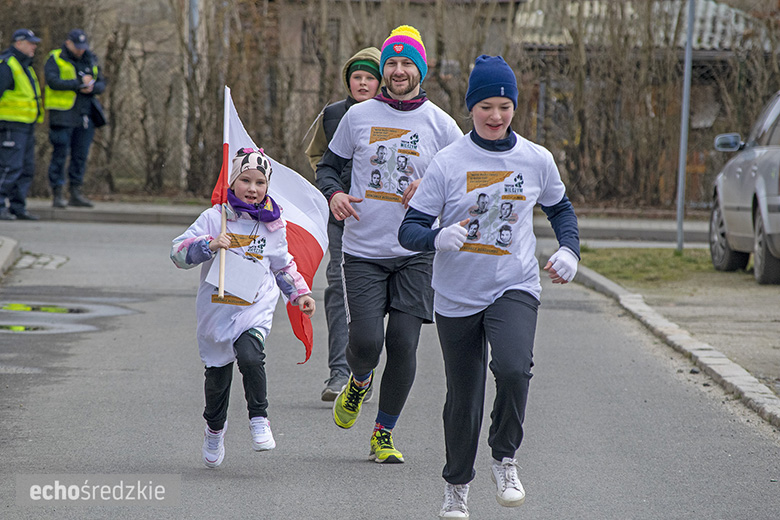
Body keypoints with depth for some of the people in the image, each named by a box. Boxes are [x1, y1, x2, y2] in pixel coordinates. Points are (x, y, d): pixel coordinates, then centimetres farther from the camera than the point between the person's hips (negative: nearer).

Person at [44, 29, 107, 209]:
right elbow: (53, 82, -18)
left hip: (85, 116, 6)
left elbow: (101, 84, 13)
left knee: (81, 155, 6)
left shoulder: (90, 60, 15)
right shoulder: (55, 60, -3)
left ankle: (76, 193, 11)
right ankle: (57, 195, -3)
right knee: (60, 154, -5)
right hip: (62, 115, -6)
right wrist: (80, 83, -19)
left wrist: (92, 87, -11)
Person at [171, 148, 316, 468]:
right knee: (218, 374, 8)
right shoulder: (214, 219, -3)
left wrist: (299, 294, 16)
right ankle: (215, 428, 35)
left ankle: (259, 419, -10)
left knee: (250, 357, -27)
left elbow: (282, 264, 23)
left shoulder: (273, 225, 6)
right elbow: (178, 252, -8)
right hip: (217, 308, 0)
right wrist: (208, 245, -23)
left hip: (255, 308, 0)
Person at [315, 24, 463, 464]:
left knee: (403, 344, -6)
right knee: (366, 340, -11)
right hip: (364, 250, 0)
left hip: (416, 253, 0)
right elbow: (329, 165, 15)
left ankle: (384, 434, 11)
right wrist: (334, 193, -7)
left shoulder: (440, 124, 2)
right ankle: (360, 381, 26)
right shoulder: (358, 116, 4)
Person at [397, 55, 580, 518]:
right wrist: (439, 238, -27)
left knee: (513, 367, -28)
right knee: (463, 396, 10)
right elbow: (410, 229, -6)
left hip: (515, 288, 0)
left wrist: (569, 250, 2)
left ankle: (506, 457, -4)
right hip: (457, 294, 0)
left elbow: (560, 207, 20)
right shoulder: (449, 163, -6)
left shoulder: (536, 160, 1)